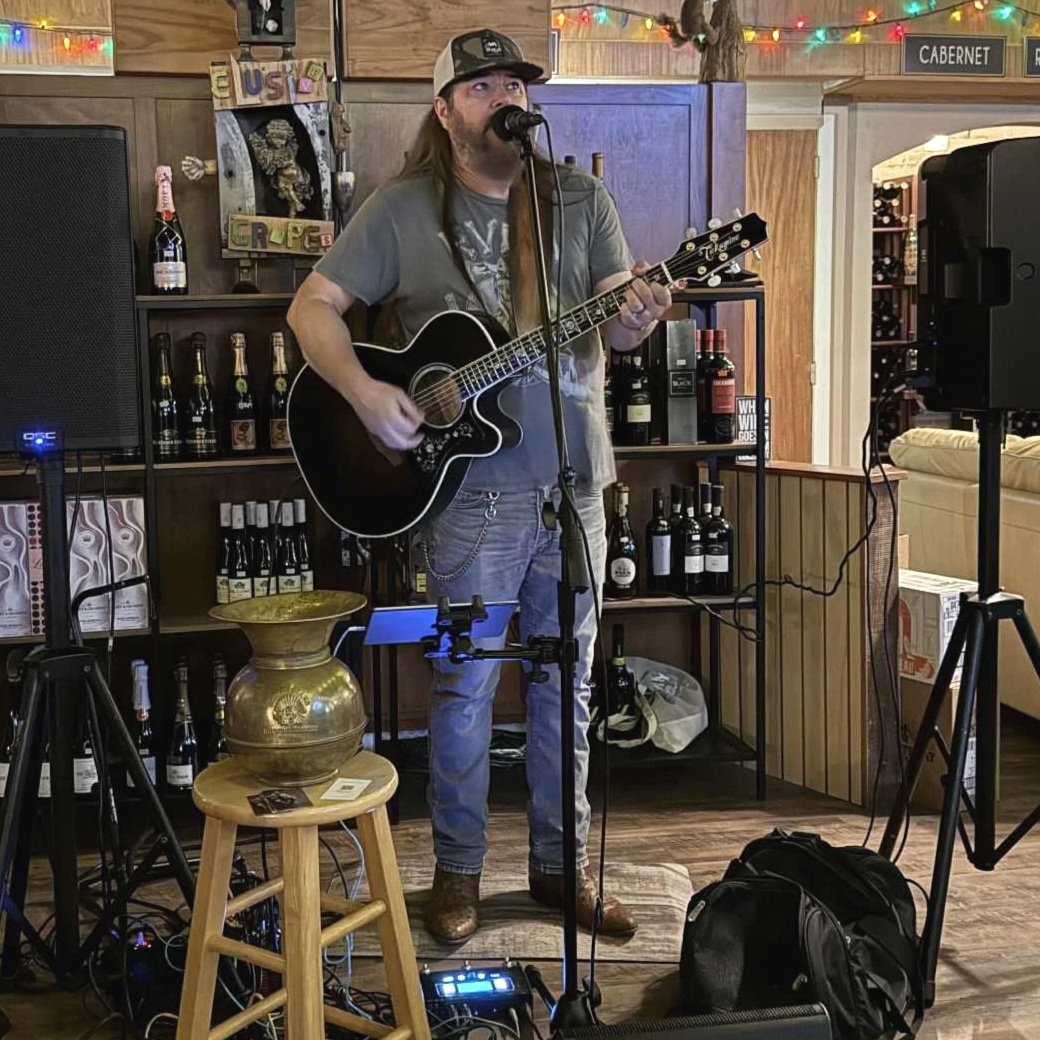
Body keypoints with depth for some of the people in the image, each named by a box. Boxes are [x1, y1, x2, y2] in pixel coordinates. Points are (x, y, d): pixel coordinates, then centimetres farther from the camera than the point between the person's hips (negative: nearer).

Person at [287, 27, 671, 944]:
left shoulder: (581, 198, 7)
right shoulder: (402, 208, 0)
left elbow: (614, 323, 3)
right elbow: (314, 306, 0)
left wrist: (636, 316, -22)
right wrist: (367, 394, -16)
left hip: (575, 477, 3)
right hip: (472, 485, -3)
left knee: (568, 682, 11)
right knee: (466, 685, 5)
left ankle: (561, 864, 26)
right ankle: (458, 872, 22)